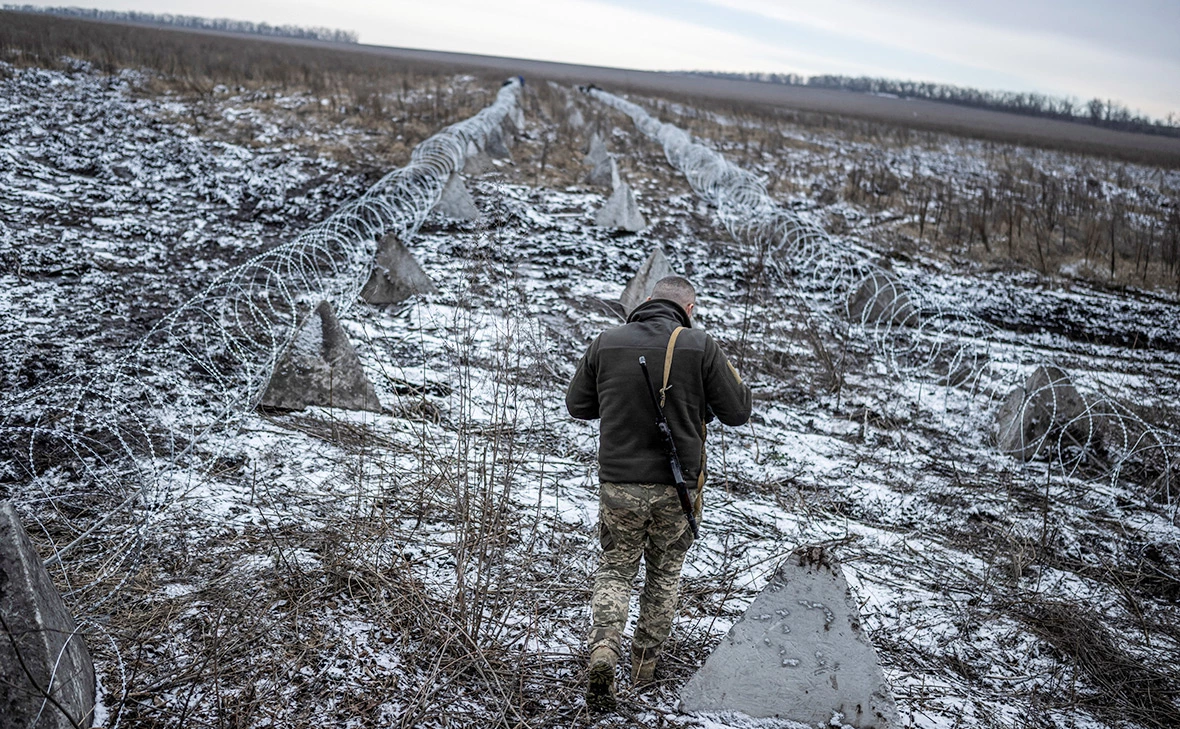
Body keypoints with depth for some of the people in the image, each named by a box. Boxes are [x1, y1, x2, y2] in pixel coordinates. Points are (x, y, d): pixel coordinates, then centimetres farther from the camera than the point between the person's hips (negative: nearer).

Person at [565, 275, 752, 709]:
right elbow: (737, 413, -3)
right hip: (676, 488, 0)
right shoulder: (699, 347, -7)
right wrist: (731, 380, 16)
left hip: (619, 482, 1)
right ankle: (644, 666, 26)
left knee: (615, 570, 14)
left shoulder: (606, 343, -1)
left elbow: (577, 405, 8)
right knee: (664, 574, 18)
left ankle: (603, 650, -9)